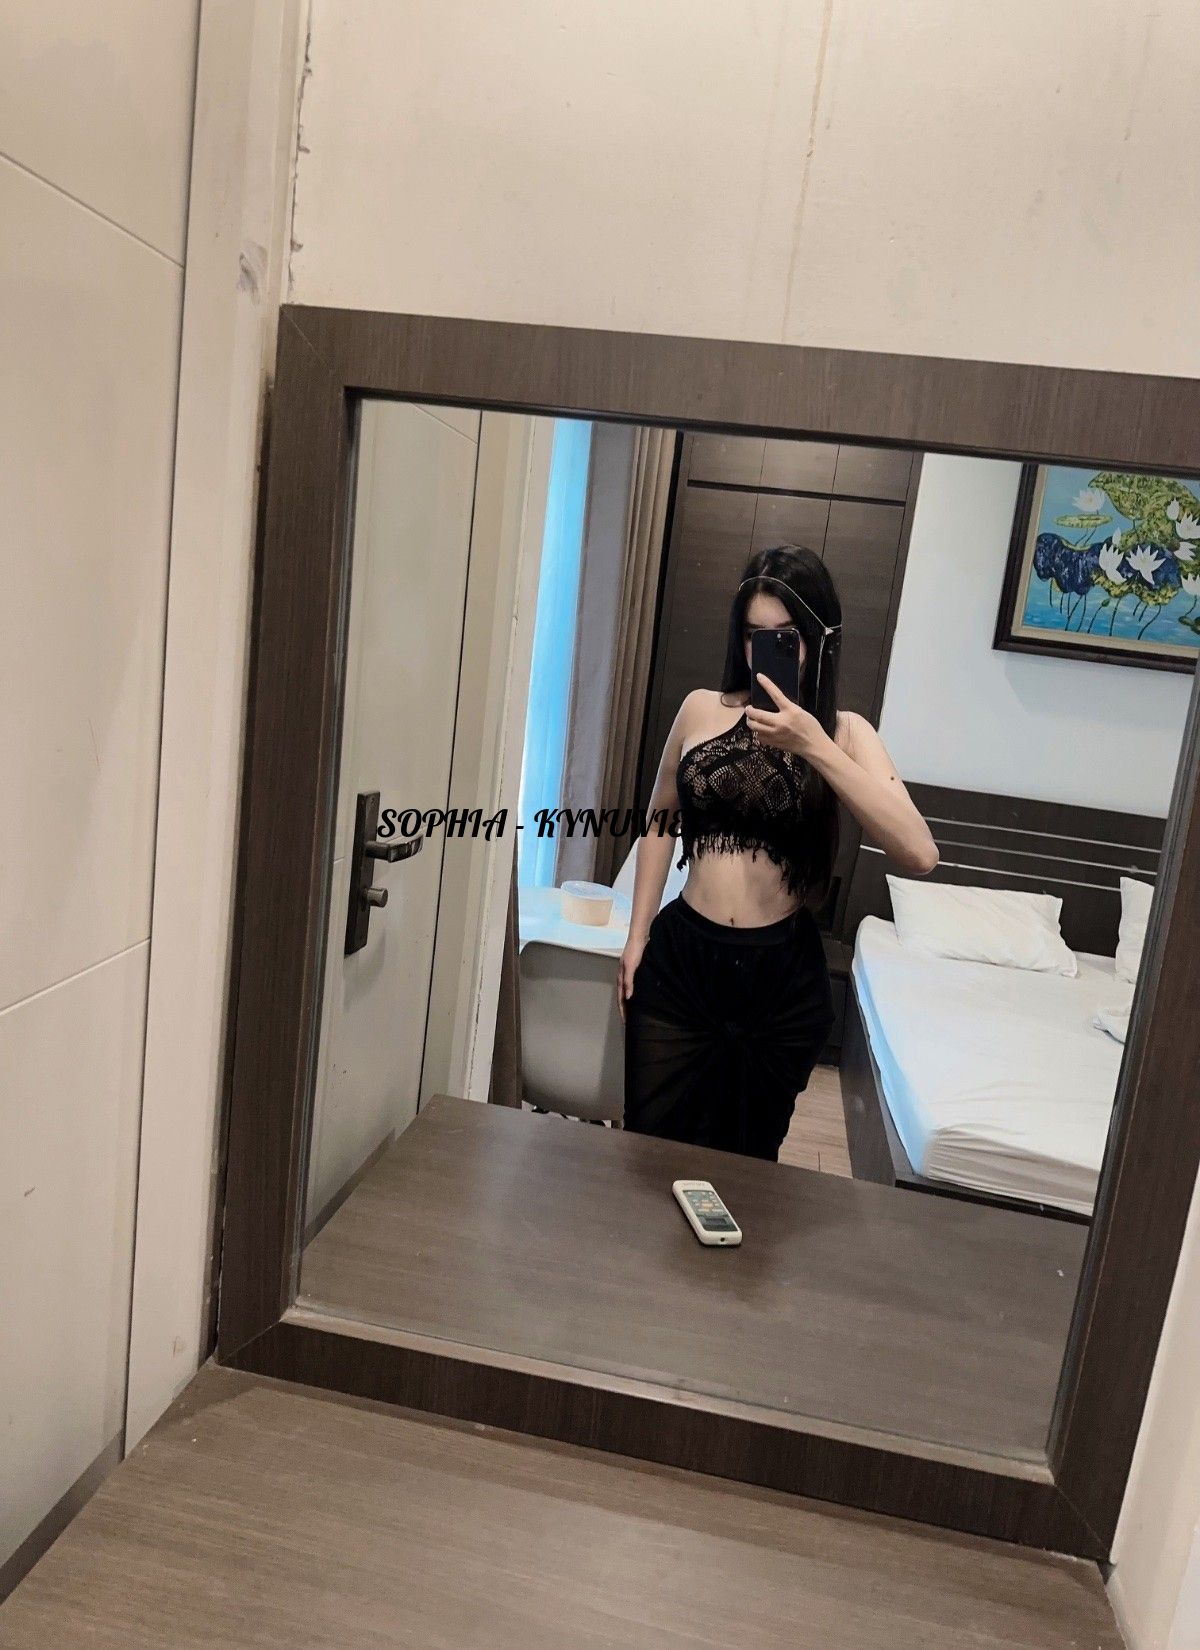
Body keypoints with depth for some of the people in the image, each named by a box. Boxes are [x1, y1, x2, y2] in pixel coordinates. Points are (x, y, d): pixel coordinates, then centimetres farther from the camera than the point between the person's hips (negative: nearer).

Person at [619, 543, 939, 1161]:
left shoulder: (845, 732, -5)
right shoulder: (702, 709, 0)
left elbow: (919, 854, -20)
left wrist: (814, 747, -26)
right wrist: (638, 934, 9)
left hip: (782, 976, -1)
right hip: (681, 957, 1)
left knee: (746, 1156, 17)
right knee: (648, 1144, 11)